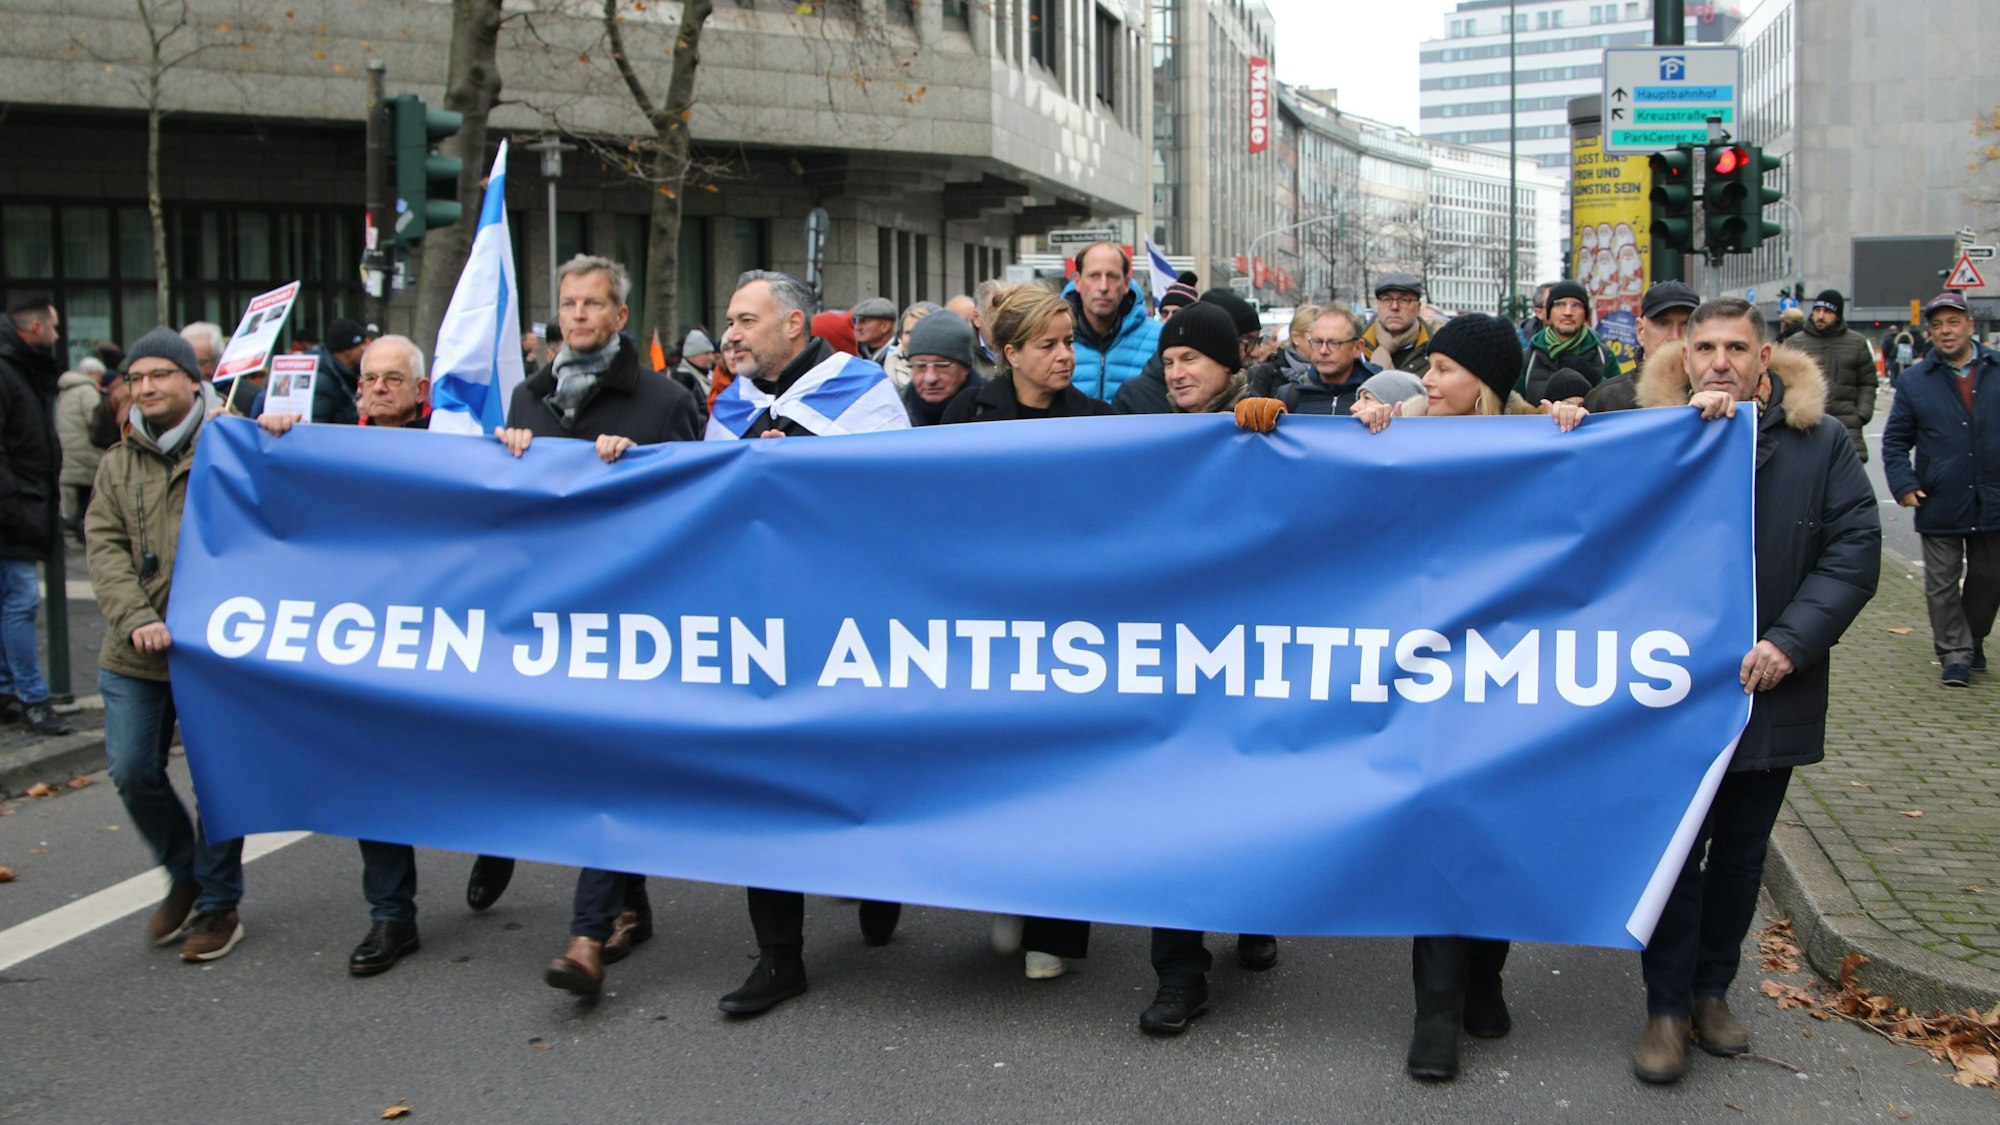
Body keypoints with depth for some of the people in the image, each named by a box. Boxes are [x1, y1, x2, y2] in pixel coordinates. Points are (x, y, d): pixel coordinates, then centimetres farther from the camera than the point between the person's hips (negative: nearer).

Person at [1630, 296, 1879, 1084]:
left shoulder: (1820, 441, 0)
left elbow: (1855, 550, -4)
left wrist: (1791, 642, -14)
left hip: (1770, 688, 2)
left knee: (1741, 852, 15)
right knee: (1675, 850, 3)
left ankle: (1712, 988, 32)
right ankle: (1667, 1008, 14)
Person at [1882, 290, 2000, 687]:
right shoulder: (1914, 381, 2)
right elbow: (1895, 440, 5)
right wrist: (1903, 484, -8)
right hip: (1939, 504, -1)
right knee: (1942, 584, 2)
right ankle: (1955, 654, 12)